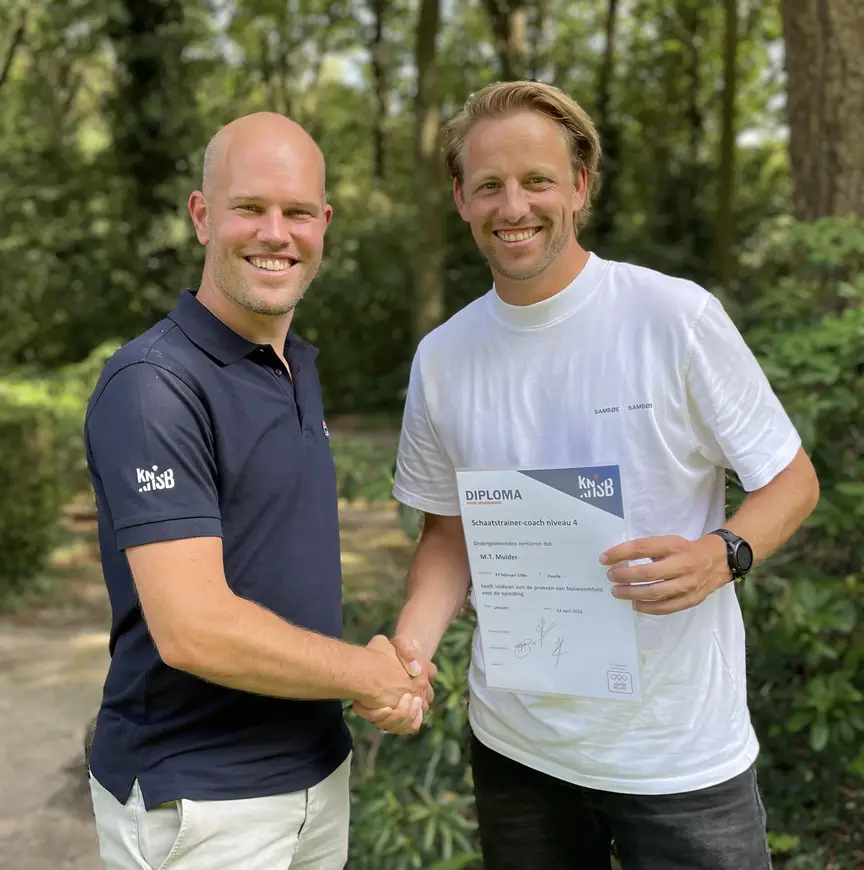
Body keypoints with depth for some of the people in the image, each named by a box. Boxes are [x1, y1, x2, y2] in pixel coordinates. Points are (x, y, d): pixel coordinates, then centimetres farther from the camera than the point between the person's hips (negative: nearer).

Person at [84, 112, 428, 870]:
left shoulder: (300, 366, 6)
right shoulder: (153, 385, -20)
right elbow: (194, 629, -26)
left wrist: (385, 673, -2)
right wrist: (372, 675, -13)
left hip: (317, 768, 7)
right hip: (195, 800, -7)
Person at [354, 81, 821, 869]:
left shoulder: (677, 316, -12)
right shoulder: (442, 357, -1)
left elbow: (791, 480, -5)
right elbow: (450, 529, 8)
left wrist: (723, 555, -25)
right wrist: (409, 647, -10)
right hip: (516, 744, 3)